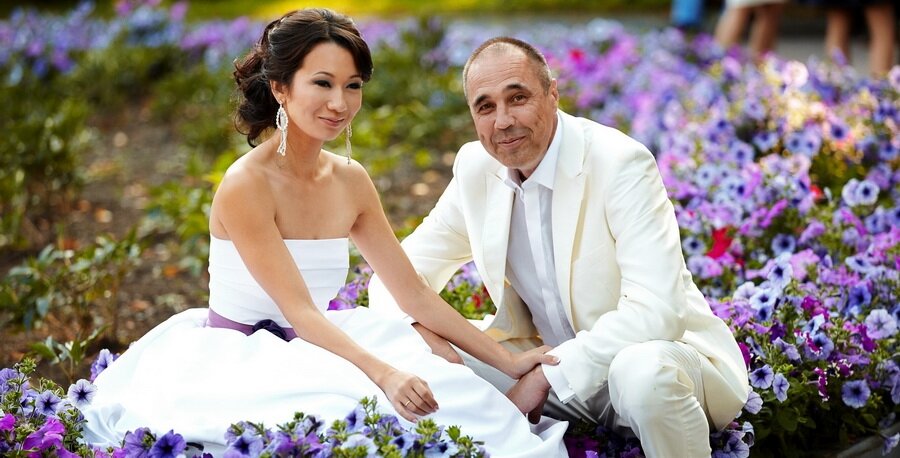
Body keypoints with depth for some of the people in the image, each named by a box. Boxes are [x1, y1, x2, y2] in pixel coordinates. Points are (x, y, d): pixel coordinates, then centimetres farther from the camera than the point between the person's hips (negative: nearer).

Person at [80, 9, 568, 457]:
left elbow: (413, 292, 6)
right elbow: (300, 310, -24)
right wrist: (384, 372, -37)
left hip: (307, 348, 7)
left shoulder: (350, 180, 3)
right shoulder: (246, 185, -19)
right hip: (234, 360, -7)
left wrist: (506, 360, 2)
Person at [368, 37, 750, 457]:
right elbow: (398, 277, 3)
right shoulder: (476, 167, -2)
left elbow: (656, 311, -30)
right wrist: (423, 339, -19)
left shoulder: (621, 163, -21)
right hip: (550, 357, 5)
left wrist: (545, 375, -31)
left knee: (643, 370, -39)